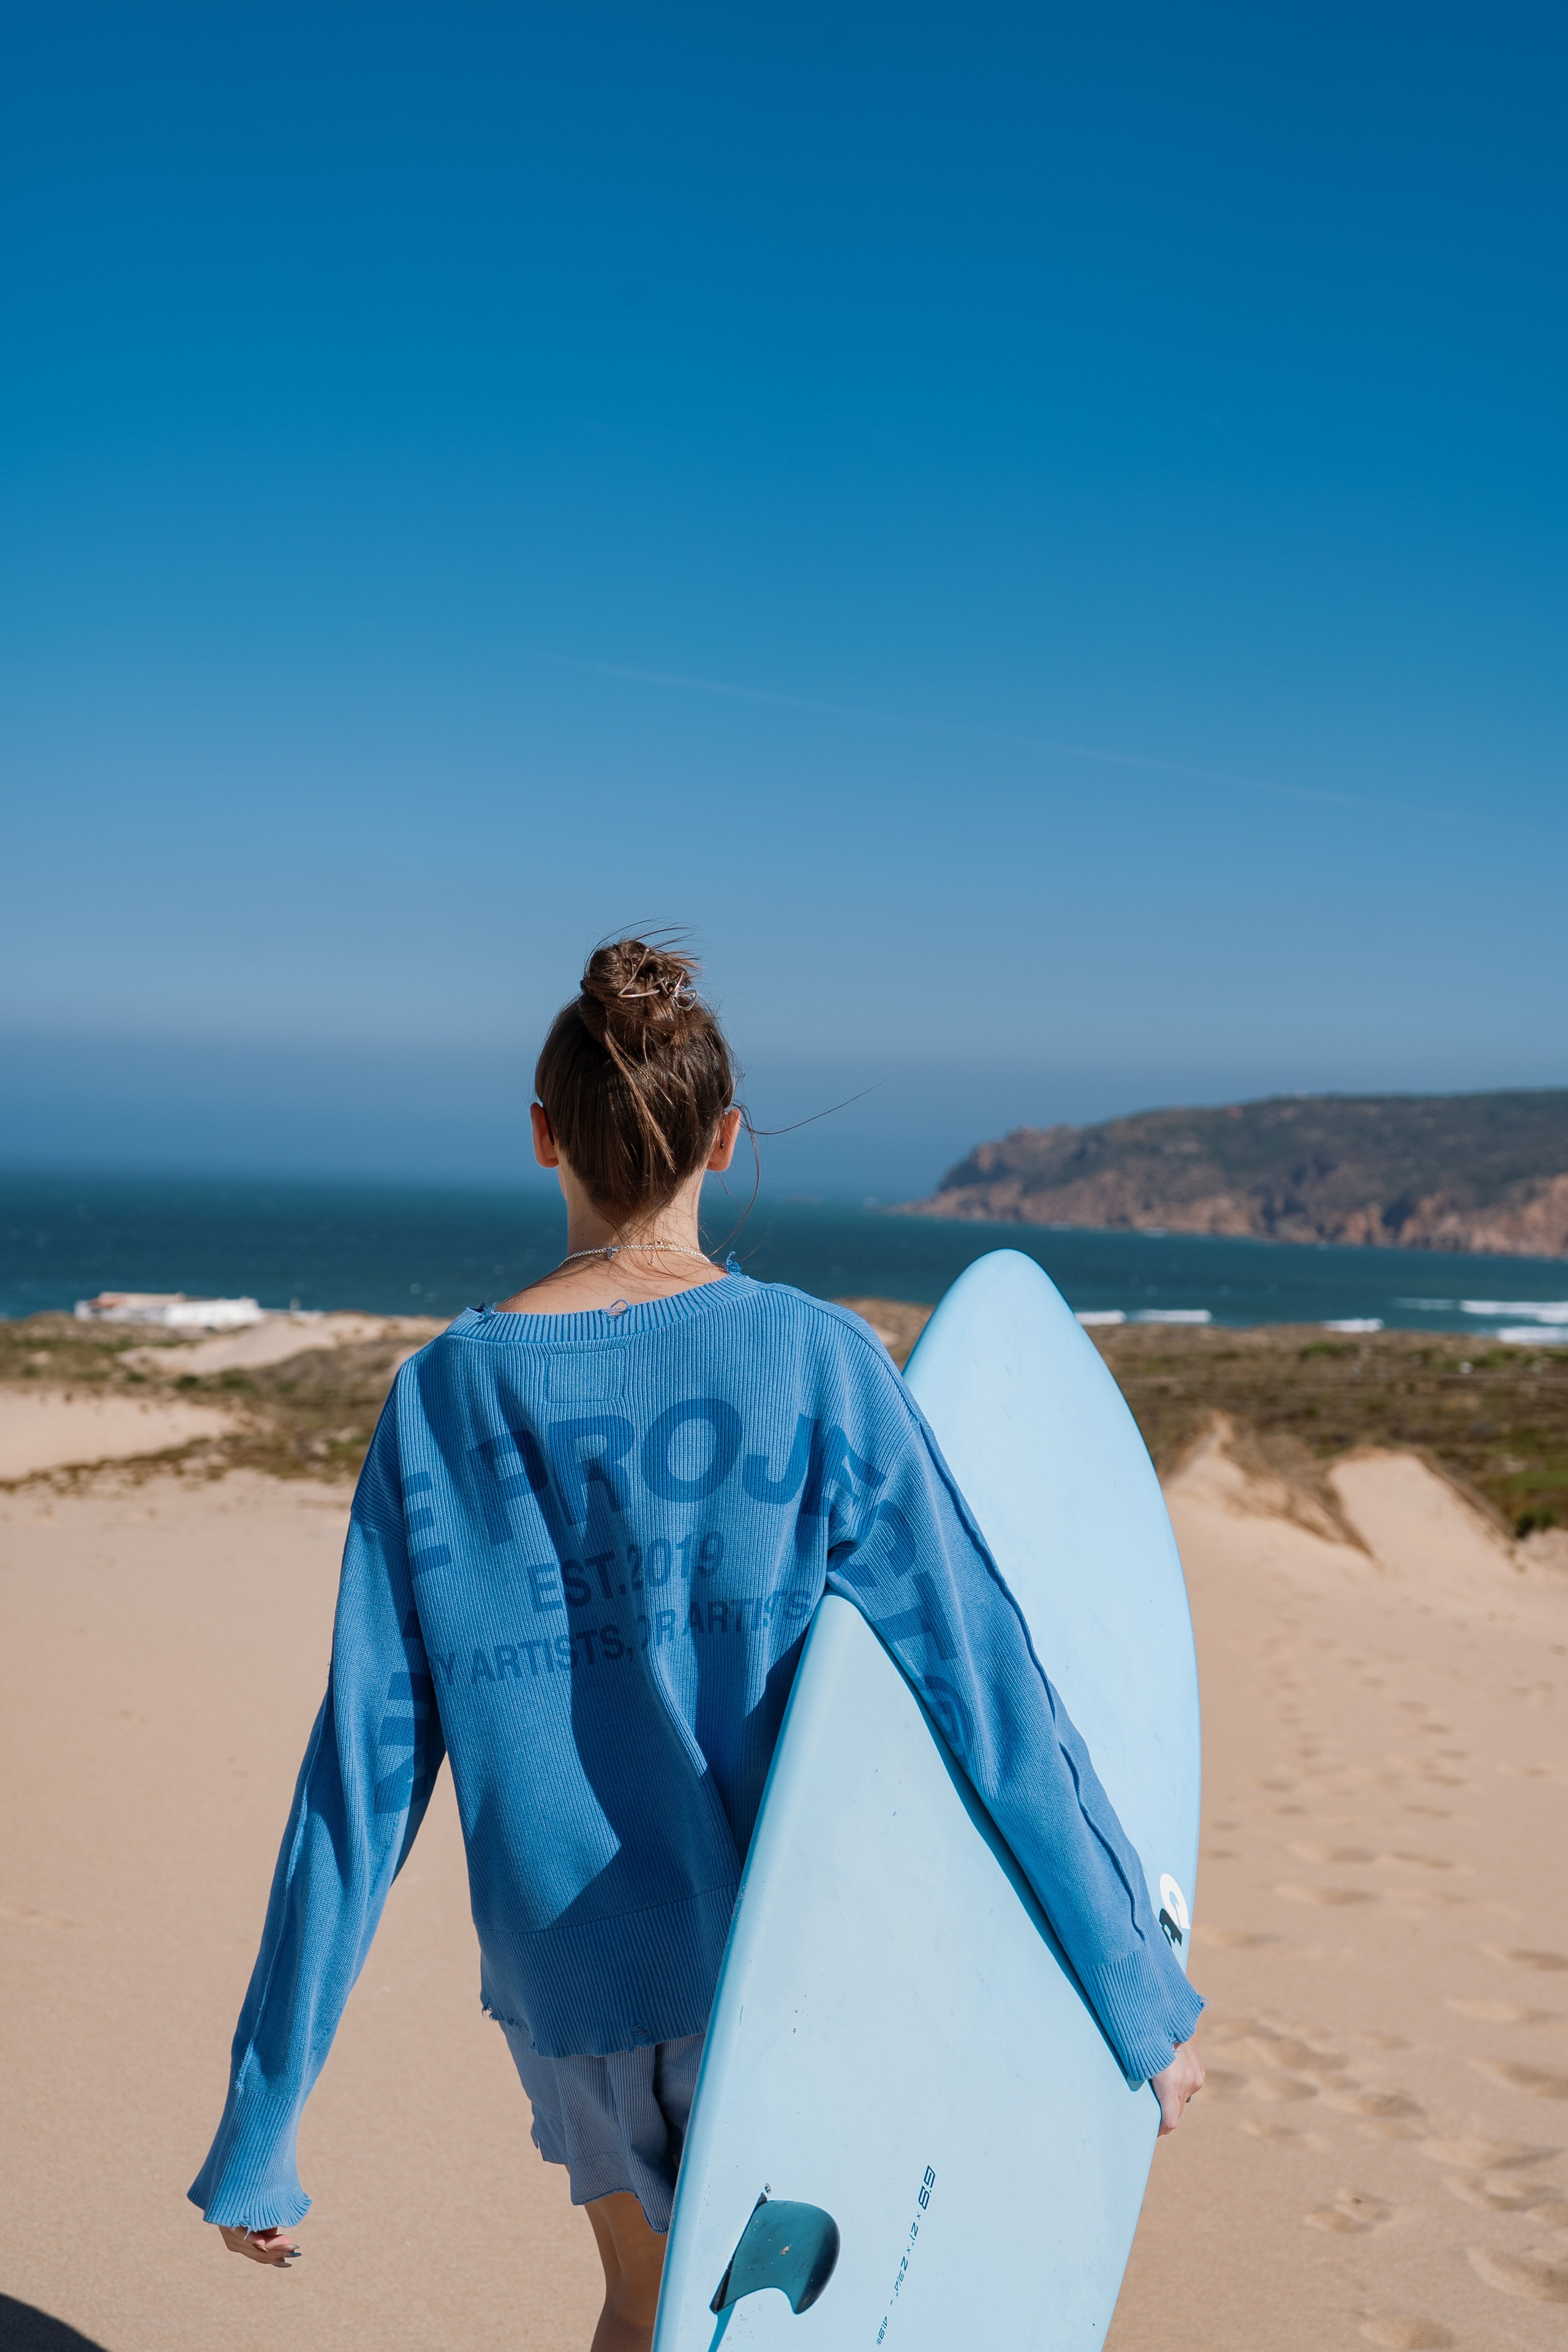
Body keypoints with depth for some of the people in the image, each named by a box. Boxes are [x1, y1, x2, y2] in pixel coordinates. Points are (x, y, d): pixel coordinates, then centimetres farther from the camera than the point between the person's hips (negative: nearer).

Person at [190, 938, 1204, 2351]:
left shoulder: (442, 1400, -7)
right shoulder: (820, 1362, -13)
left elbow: (360, 1782, -6)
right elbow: (988, 1692, -13)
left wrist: (261, 2129, 2)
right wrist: (1146, 1994, -4)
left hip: (568, 1981, 2)